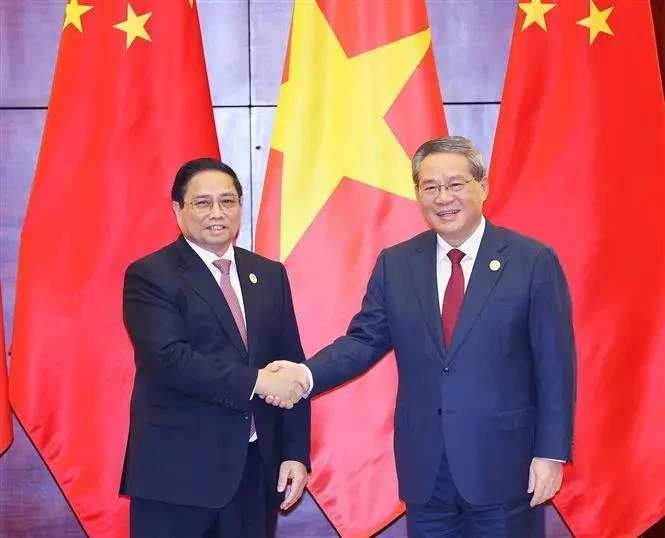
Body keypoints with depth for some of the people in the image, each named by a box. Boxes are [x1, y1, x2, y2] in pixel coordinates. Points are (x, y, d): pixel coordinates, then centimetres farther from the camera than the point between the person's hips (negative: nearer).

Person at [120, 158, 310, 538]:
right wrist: (254, 381, -19)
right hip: (178, 471, -5)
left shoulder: (270, 275, 11)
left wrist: (296, 452, 2)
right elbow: (169, 359, -19)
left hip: (257, 467, 5)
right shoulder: (150, 276, -5)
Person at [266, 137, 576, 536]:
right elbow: (365, 339, 4)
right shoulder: (395, 264, 5)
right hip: (424, 467, 3)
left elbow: (555, 364, -5)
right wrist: (306, 374, -14)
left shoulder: (533, 260, -6)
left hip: (503, 463, -3)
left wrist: (551, 453, -8)